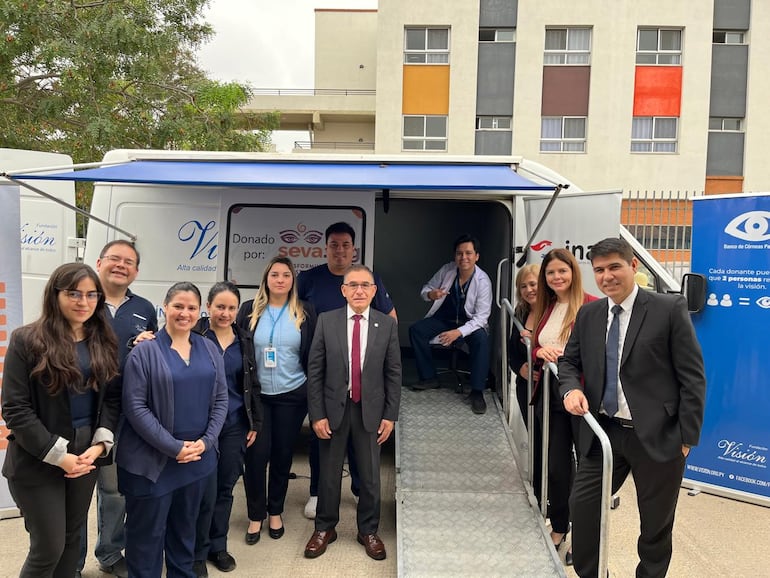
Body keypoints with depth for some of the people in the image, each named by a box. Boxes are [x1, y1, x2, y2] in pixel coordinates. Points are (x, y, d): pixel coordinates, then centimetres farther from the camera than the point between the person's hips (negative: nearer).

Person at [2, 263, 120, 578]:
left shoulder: (105, 342, 3)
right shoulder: (26, 340, -10)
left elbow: (113, 398, 4)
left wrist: (101, 443, -11)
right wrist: (58, 455, -17)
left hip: (86, 455, 5)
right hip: (38, 461, -4)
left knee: (72, 538, 17)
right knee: (49, 547, 3)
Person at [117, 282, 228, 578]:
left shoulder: (210, 350, 5)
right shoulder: (145, 350, -10)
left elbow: (221, 399, 5)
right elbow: (135, 407, -14)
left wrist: (206, 441, -7)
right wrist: (173, 447, -17)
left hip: (199, 457, 5)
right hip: (152, 459, -4)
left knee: (186, 526, 20)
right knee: (148, 532, 9)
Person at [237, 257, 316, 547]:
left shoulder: (305, 314, 0)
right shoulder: (250, 311, 0)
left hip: (291, 396, 0)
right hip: (256, 395, 0)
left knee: (283, 455, 10)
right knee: (256, 454, 0)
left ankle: (275, 512, 30)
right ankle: (255, 516, 20)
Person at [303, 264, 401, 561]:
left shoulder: (388, 324, -3)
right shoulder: (326, 321, -5)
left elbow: (393, 373, 0)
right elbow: (314, 371, -4)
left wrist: (390, 415, -3)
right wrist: (317, 414, -7)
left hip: (370, 410, 0)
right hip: (334, 408, 0)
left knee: (370, 476, 12)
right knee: (329, 474, 13)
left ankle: (368, 531, 32)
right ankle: (325, 528, 34)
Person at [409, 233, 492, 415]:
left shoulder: (483, 281, -20)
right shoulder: (447, 270, -10)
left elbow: (481, 317, -22)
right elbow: (425, 289, 2)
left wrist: (458, 332, -37)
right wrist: (430, 294, -24)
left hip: (470, 322, -4)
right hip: (444, 317, 4)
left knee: (481, 339, -35)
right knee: (415, 330, -16)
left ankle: (477, 391, -24)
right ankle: (429, 378, -3)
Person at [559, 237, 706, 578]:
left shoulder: (670, 309, -8)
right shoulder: (588, 314, 6)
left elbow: (693, 377, -8)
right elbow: (569, 361, 15)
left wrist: (687, 437, -10)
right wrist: (571, 388, -8)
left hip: (657, 436, -4)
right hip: (604, 432, 4)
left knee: (656, 524, 14)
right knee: (582, 505, 7)